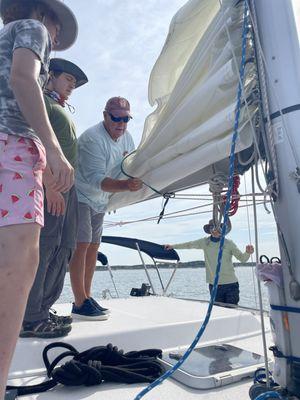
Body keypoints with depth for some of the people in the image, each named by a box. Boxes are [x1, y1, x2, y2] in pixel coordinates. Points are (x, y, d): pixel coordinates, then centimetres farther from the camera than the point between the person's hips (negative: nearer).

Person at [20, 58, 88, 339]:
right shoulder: (42, 100, 3)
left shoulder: (60, 109, 30)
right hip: (50, 184, -10)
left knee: (61, 251, 8)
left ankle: (42, 312, 16)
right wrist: (50, 184, -23)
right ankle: (30, 320, -3)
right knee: (43, 248, -10)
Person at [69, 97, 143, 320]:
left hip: (100, 200, 8)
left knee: (94, 246, 9)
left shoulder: (126, 137, 2)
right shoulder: (92, 139, -24)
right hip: (80, 195, -8)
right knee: (81, 245, -14)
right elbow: (95, 179, -33)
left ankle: (86, 297, 20)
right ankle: (80, 304, -6)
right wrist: (125, 185, -46)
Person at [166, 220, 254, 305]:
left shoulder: (229, 243, -2)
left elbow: (242, 258, -1)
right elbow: (189, 244, 15)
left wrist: (247, 253, -22)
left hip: (230, 284, -2)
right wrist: (173, 246, 19)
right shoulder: (205, 242, 4)